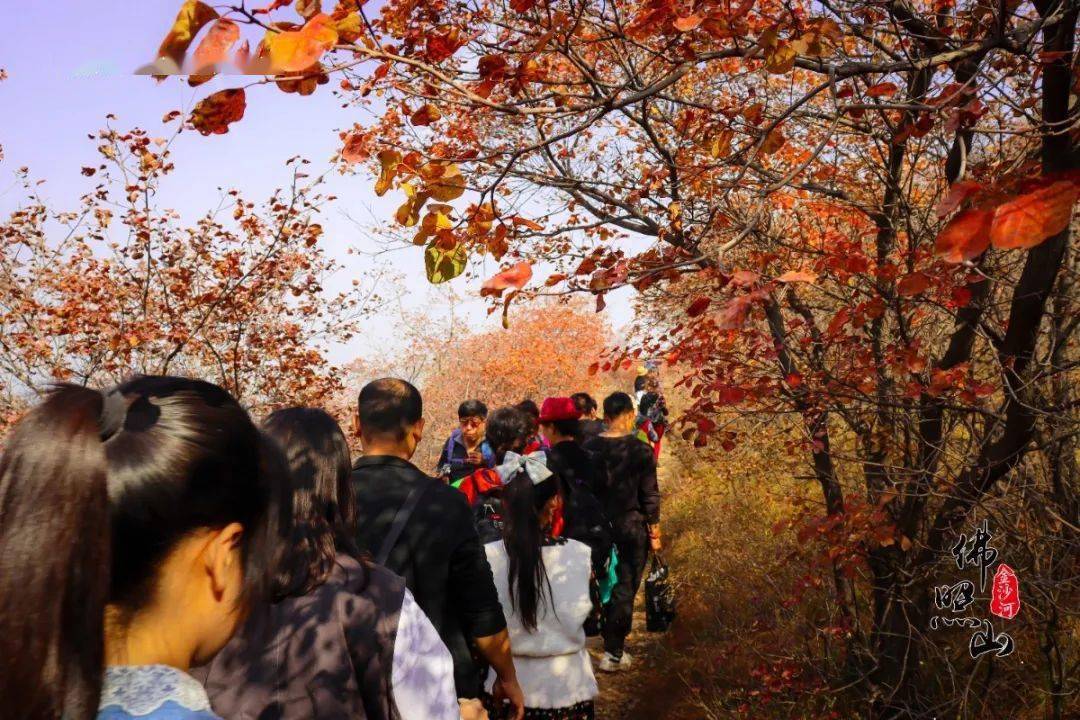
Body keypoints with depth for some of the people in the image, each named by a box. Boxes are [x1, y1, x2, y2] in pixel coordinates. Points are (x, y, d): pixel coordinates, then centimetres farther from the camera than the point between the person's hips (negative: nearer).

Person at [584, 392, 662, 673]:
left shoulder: (590, 448, -2)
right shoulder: (640, 451, -12)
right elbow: (650, 496, -9)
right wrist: (654, 533, 1)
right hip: (631, 527, -3)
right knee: (625, 589, 5)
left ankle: (609, 637, 30)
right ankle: (613, 653, 9)